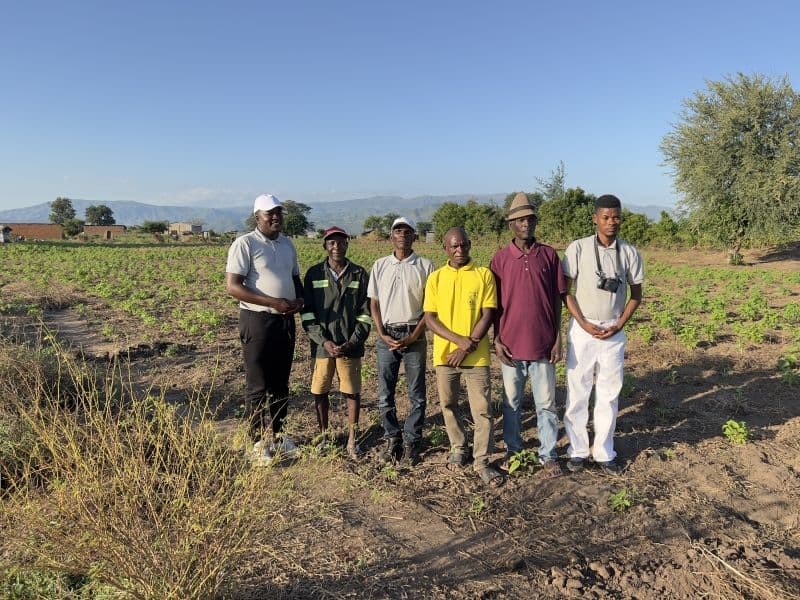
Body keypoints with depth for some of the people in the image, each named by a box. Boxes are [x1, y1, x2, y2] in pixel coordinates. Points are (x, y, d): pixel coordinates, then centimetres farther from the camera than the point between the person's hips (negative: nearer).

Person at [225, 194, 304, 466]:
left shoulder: (287, 244, 12)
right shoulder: (245, 244, -9)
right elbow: (233, 286, -16)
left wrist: (300, 298, -2)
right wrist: (273, 302, -21)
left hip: (286, 320, 7)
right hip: (258, 321, -7)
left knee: (280, 383, 15)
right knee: (258, 385, 1)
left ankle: (277, 436, 28)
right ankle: (258, 443, 12)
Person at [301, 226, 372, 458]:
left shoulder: (359, 274, 2)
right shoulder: (314, 274, 1)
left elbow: (365, 313, 1)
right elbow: (307, 313, -1)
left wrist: (351, 343, -10)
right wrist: (324, 341, -11)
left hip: (351, 346, 0)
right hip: (322, 345, 1)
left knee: (352, 393, 6)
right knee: (320, 393, 8)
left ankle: (352, 439, 20)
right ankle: (323, 435, 26)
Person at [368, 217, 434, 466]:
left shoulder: (425, 266, -1)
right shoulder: (380, 266, 6)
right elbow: (374, 303, 8)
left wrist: (413, 336, -10)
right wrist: (382, 334, -5)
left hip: (414, 336, -2)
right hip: (386, 336, 2)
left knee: (416, 395, 5)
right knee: (384, 395, 6)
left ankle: (411, 443, 17)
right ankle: (391, 440, 20)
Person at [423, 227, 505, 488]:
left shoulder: (484, 275, -3)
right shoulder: (436, 278, 2)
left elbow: (488, 315, -6)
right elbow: (429, 318, -3)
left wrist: (467, 348, -13)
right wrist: (460, 339, -16)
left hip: (476, 356, -2)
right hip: (445, 354, 2)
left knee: (482, 409, 0)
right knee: (448, 405, 14)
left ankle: (482, 461, 12)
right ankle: (458, 449, 34)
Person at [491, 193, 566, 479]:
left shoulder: (549, 255, 2)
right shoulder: (500, 259, 1)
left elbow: (556, 300, 4)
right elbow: (494, 304, 3)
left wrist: (558, 339, 0)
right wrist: (497, 341, -2)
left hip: (543, 344, 0)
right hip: (511, 345, 0)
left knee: (546, 403, 8)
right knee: (511, 402, 12)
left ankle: (548, 455, 20)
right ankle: (512, 450, 27)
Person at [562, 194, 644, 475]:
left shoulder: (630, 252, 1)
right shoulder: (578, 248, -6)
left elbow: (636, 294, 9)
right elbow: (565, 291, -4)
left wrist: (619, 325, -4)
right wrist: (584, 324, -10)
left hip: (613, 332, 2)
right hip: (582, 329, -2)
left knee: (609, 394, 9)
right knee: (577, 392, 4)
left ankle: (604, 452, 22)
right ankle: (577, 450, 18)